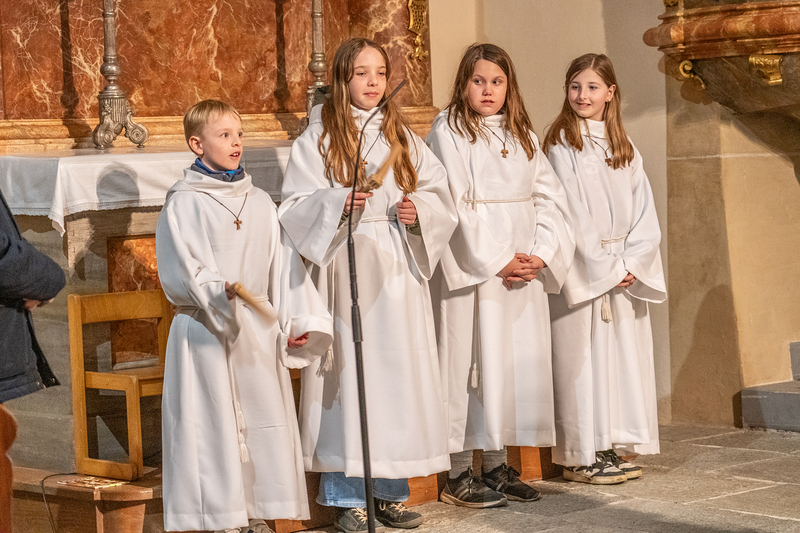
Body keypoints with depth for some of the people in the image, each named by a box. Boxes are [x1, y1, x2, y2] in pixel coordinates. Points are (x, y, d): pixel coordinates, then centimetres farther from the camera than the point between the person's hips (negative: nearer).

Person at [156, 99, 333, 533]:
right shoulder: (183, 204, -4)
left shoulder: (259, 202, 11)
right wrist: (217, 291, -29)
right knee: (215, 423, -2)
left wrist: (296, 321, 3)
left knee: (264, 421, 6)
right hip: (207, 332, -5)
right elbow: (181, 269, -12)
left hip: (259, 331, 5)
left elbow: (282, 264, 10)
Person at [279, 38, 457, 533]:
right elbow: (296, 208, -5)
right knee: (350, 373, -6)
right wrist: (337, 203, -21)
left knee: (400, 371, 3)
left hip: (399, 271, 4)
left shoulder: (402, 136, 13)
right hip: (347, 268, -4)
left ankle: (391, 491, 13)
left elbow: (439, 193, 14)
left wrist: (419, 210, -6)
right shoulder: (319, 138, 1)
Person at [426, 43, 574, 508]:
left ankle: (497, 464, 14)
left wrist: (541, 254, -6)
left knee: (519, 361, 6)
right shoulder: (449, 132, -3)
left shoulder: (522, 136, 14)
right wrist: (497, 260, -14)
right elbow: (456, 204, -11)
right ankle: (459, 473, 1)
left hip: (524, 268, 6)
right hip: (471, 267, -6)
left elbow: (551, 196, 9)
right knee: (471, 360, -5)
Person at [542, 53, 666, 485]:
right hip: (581, 270, -5)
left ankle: (613, 448, 13)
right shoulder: (561, 144, -3)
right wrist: (606, 267, -12)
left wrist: (631, 263, -7)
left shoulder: (624, 149, 13)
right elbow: (572, 214, -10)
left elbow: (643, 214, 8)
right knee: (583, 356, -4)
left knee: (625, 354, 5)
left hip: (625, 270, 6)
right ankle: (581, 456, 0)